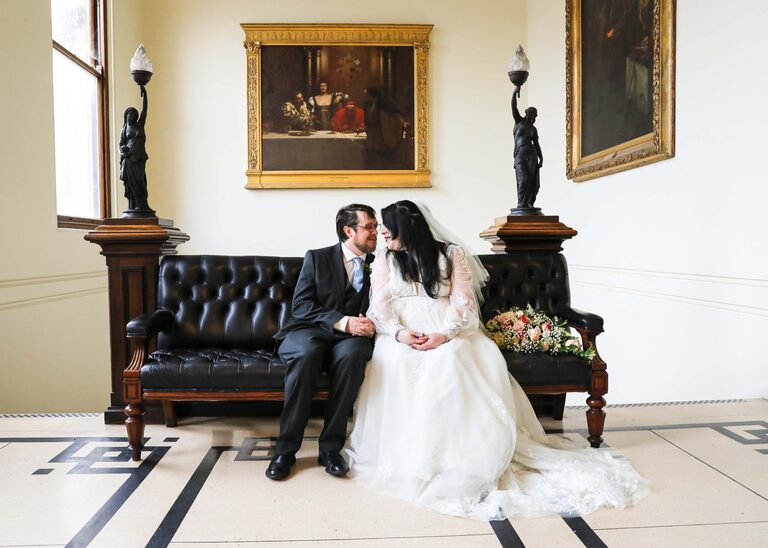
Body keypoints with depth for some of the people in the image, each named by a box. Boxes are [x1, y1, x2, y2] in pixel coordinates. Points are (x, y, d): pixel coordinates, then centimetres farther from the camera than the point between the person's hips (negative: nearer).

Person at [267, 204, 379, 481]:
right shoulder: (317, 258, 7)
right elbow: (301, 306, -4)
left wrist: (372, 325, -13)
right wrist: (342, 322, -17)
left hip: (351, 336, 2)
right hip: (310, 332, -1)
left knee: (351, 355, -36)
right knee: (306, 355, -37)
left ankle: (331, 447, -26)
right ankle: (286, 449, -25)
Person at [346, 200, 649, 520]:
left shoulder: (451, 254, 7)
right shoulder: (384, 259, 14)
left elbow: (463, 304, -2)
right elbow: (379, 308, 4)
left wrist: (443, 334, -21)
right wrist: (399, 333, -17)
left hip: (449, 334, -1)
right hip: (402, 337, 1)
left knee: (450, 361, -35)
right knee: (398, 365, -34)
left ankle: (478, 457, -30)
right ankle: (415, 458, -29)